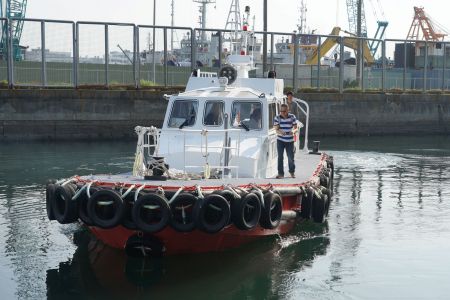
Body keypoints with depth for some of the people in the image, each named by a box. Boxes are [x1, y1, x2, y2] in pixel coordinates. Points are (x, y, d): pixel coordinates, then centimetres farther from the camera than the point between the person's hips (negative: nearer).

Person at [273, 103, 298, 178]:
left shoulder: (292, 117, -5)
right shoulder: (277, 118, -6)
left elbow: (295, 128, -3)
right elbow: (276, 129, -8)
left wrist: (293, 131, -27)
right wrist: (280, 132, -31)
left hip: (290, 140, 0)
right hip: (280, 140, 0)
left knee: (291, 157, 5)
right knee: (280, 157, -1)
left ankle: (292, 172, 27)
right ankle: (280, 173, 8)